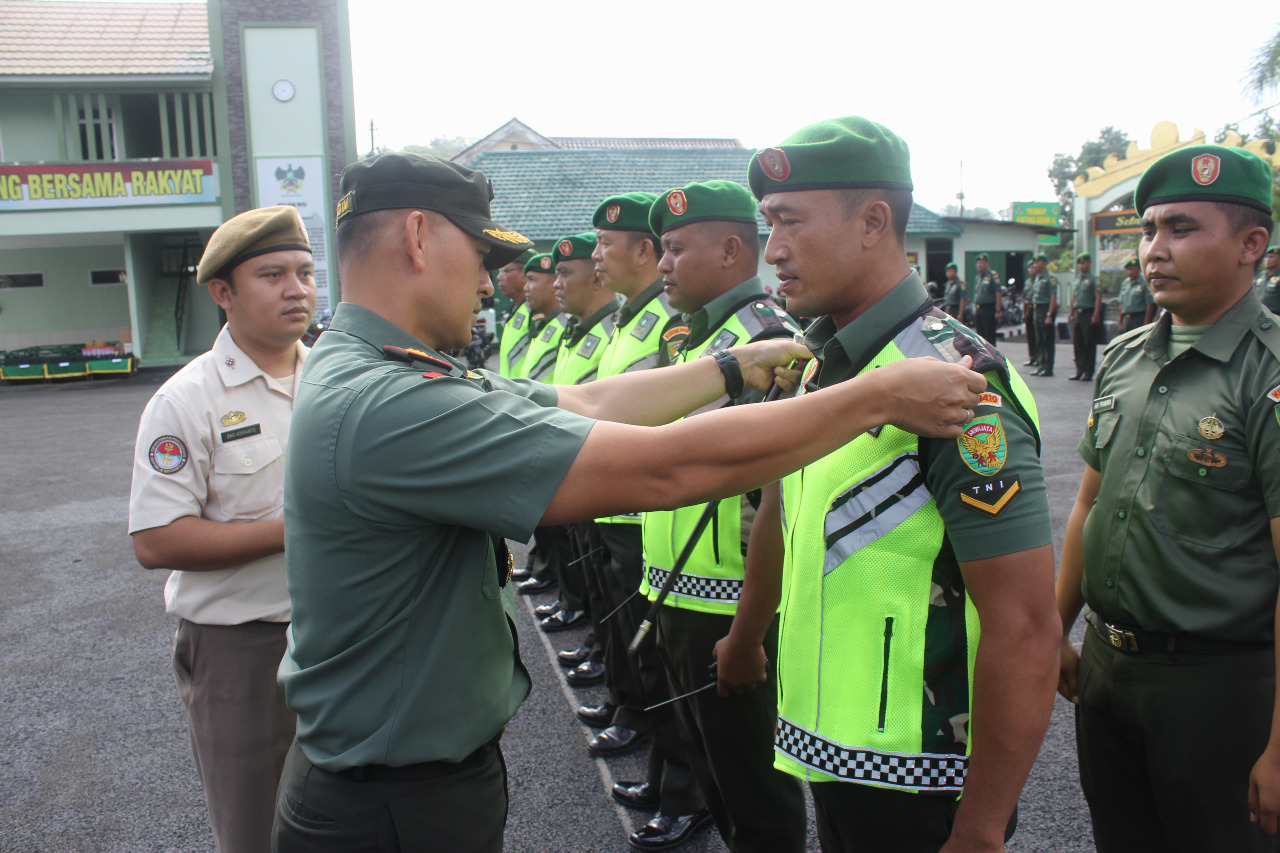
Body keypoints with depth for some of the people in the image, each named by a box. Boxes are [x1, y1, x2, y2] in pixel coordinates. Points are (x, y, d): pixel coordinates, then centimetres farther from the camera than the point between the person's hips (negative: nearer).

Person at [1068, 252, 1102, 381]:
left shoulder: (1094, 279, -5)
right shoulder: (1077, 280, 16)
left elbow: (1098, 298, -12)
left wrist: (1096, 315, -19)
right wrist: (1072, 314, 16)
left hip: (1089, 314, -7)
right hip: (1077, 314, 7)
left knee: (1089, 345, -3)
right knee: (1078, 344, 8)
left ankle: (1088, 373, 1)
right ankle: (1079, 371, 14)